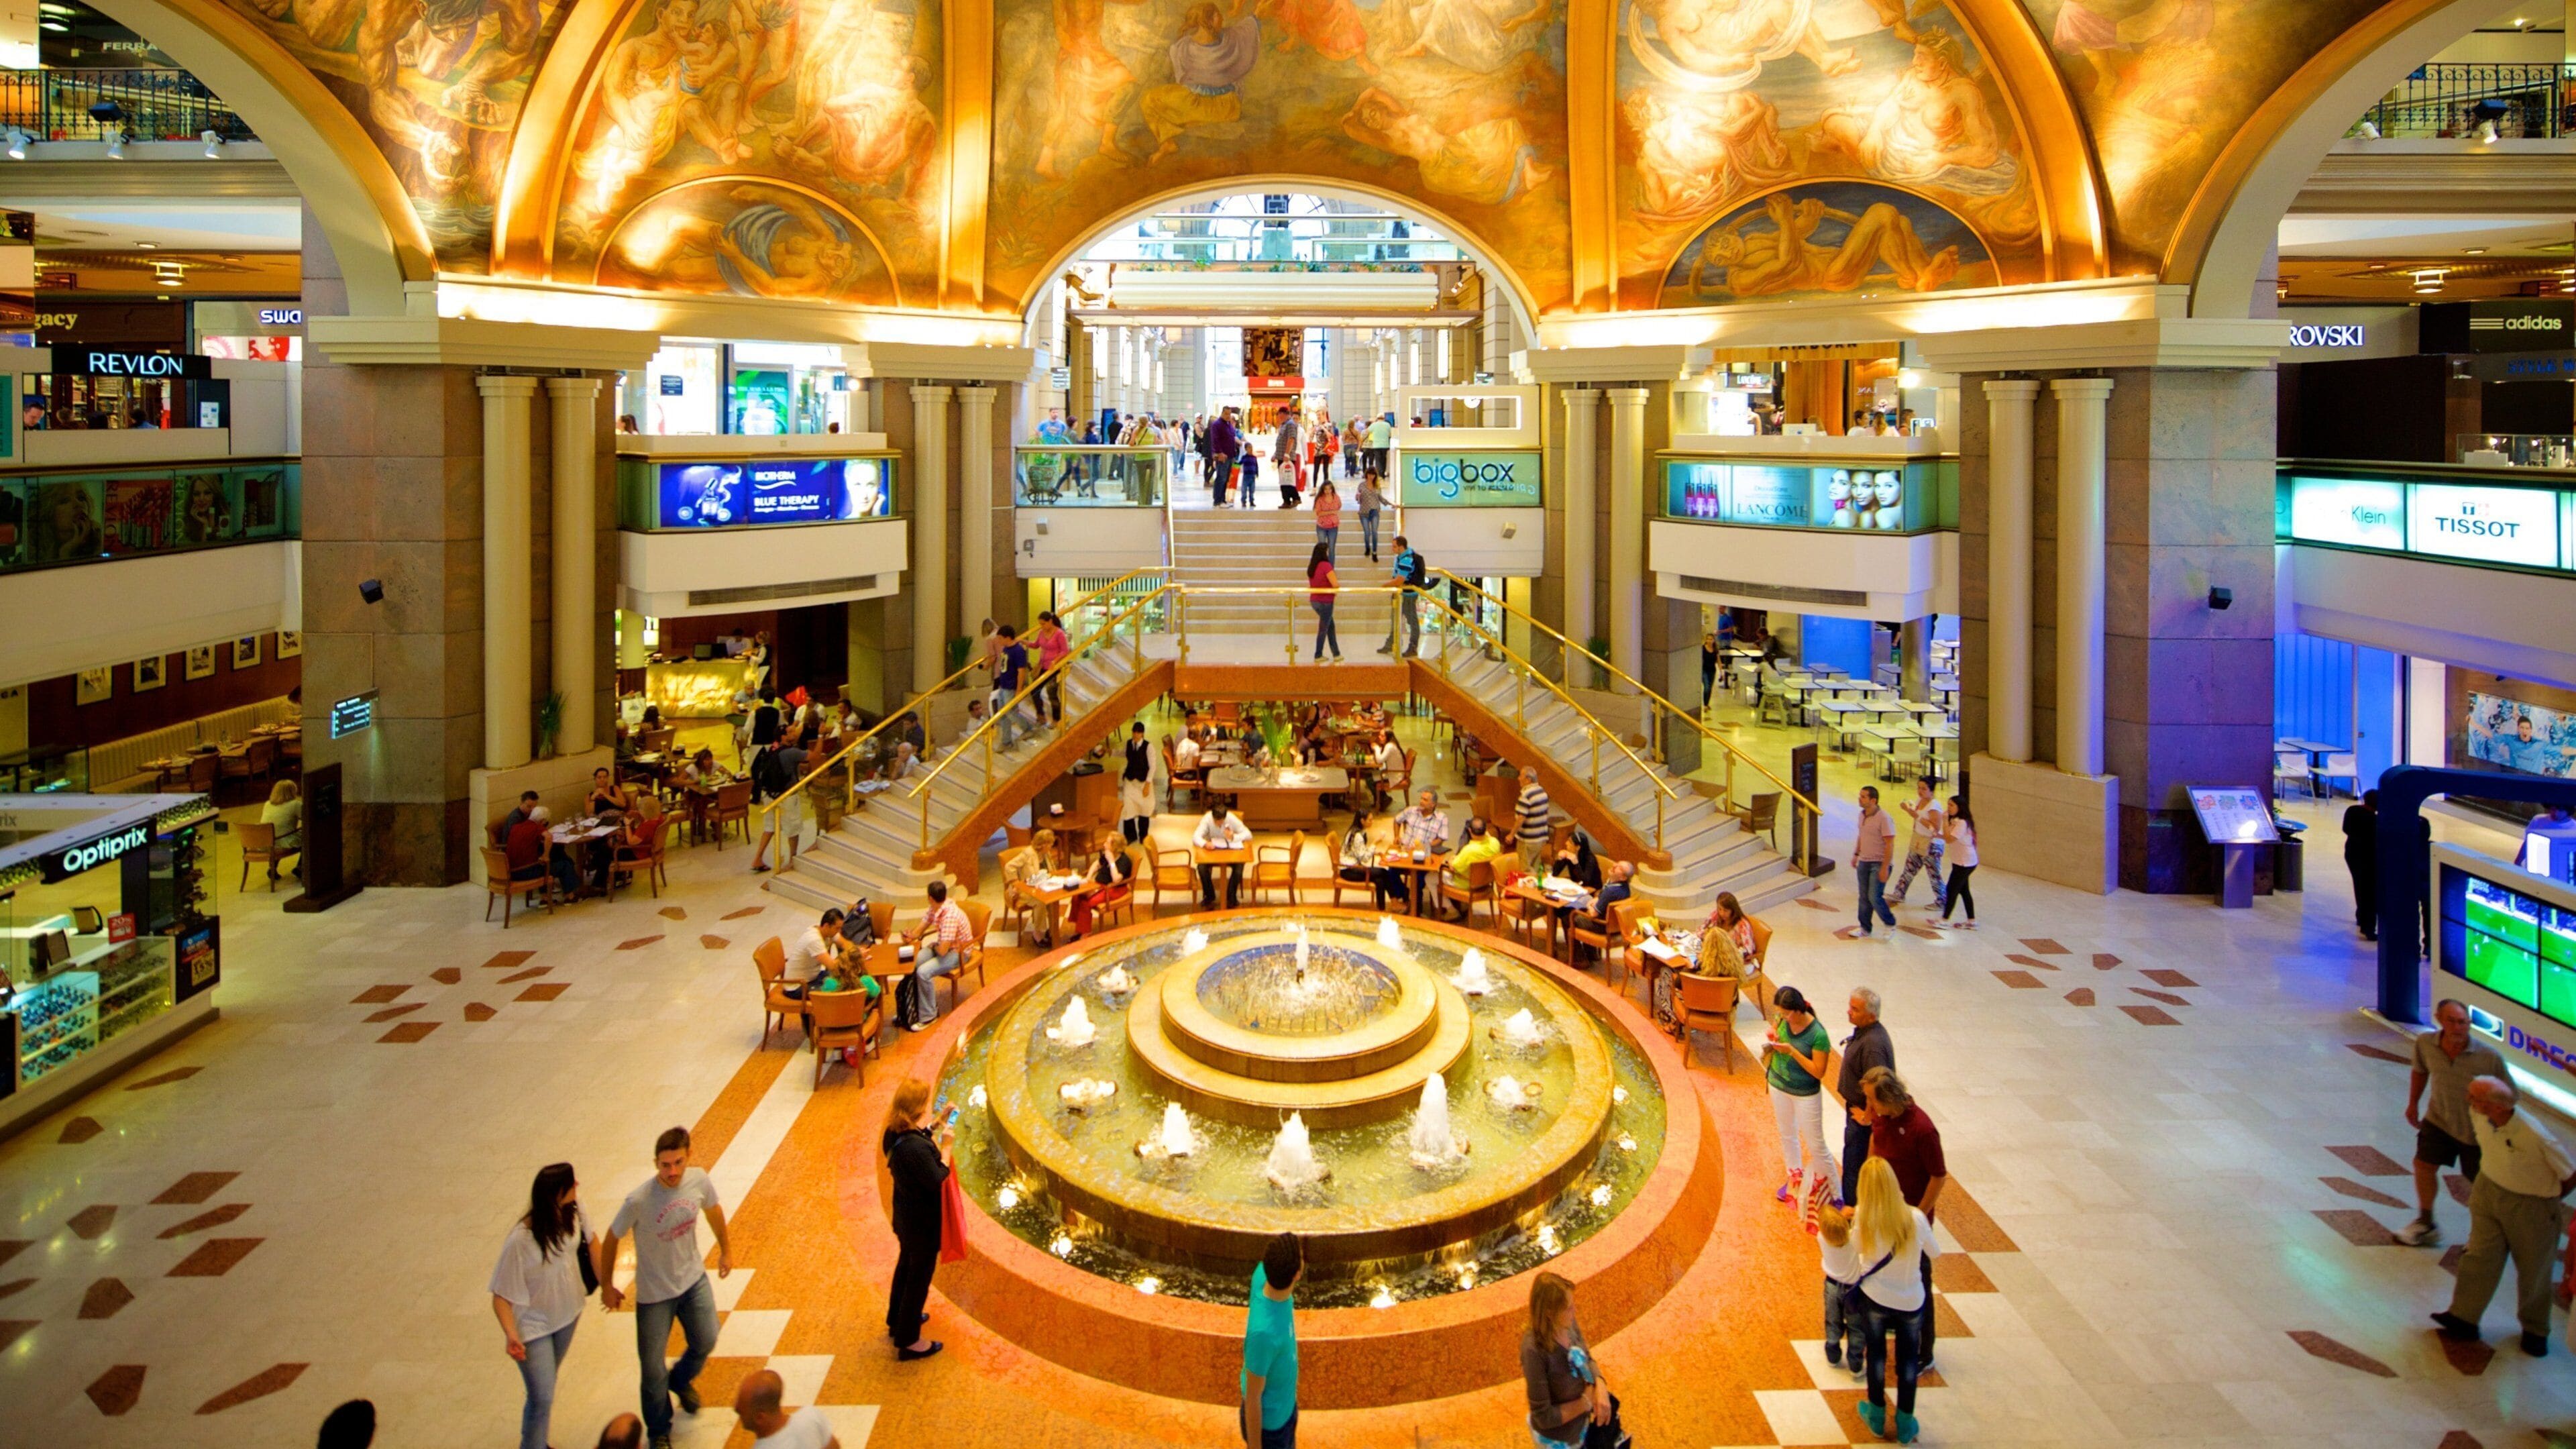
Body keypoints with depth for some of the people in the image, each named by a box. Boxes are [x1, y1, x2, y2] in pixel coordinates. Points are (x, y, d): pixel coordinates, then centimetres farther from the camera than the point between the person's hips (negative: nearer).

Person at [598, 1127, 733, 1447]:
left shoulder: (698, 1180, -19)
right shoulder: (638, 1201, -31)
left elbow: (713, 1210, 4)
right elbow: (611, 1240, -13)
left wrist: (726, 1249, 16)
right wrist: (607, 1286, -1)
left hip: (694, 1280, 4)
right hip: (654, 1293, -4)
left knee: (705, 1343, 18)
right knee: (653, 1371, 9)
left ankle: (681, 1381, 52)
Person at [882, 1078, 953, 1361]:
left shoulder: (895, 1131, -11)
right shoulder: (916, 1148, -38)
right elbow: (937, 1180, -28)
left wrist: (934, 1125, -1)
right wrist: (946, 1146, -20)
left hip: (904, 1213, 9)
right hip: (922, 1221, -9)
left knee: (907, 1264, 29)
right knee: (920, 1276, 11)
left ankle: (897, 1321, 50)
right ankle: (908, 1341, 28)